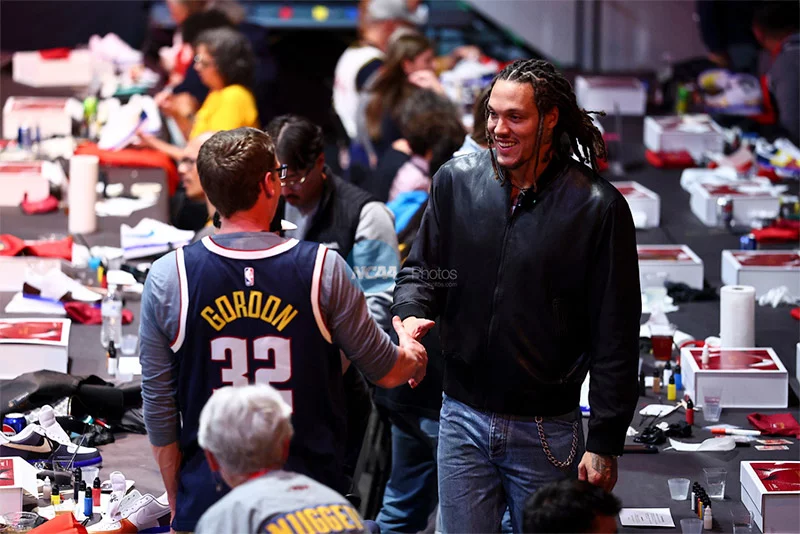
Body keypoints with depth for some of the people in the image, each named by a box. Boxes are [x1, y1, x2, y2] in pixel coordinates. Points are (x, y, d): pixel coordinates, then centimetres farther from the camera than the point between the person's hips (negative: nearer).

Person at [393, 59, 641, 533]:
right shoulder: (456, 182, 2)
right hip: (464, 421, 3)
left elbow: (616, 338, -8)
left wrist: (605, 444, -9)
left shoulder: (597, 207, -10)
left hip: (547, 433, -3)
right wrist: (410, 316, -11)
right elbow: (422, 269, 13)